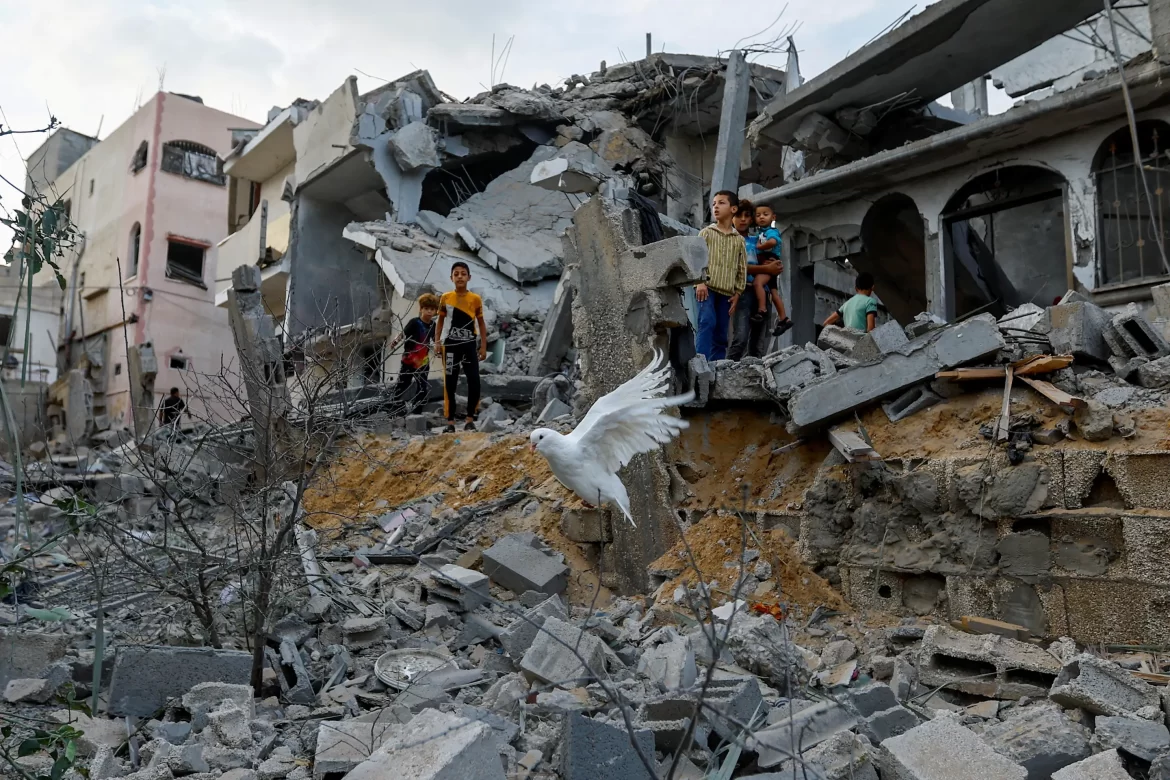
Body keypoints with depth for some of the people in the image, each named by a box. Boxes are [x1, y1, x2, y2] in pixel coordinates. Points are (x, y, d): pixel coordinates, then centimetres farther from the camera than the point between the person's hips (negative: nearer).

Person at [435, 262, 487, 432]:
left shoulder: (475, 299, 0)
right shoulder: (445, 298, 0)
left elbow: (481, 323, 8)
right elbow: (440, 321, 8)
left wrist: (483, 346, 3)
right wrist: (437, 342, -1)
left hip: (469, 345, 0)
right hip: (450, 345, 0)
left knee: (474, 382, -7)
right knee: (449, 384, 2)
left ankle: (470, 419, 6)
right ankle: (450, 422, 7)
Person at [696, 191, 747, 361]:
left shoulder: (739, 240, 14)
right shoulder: (706, 233, 8)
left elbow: (742, 268, 14)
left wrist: (737, 292, 7)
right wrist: (700, 282, -13)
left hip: (726, 291, 3)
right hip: (707, 287, -3)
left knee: (721, 333, 2)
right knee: (707, 322, -20)